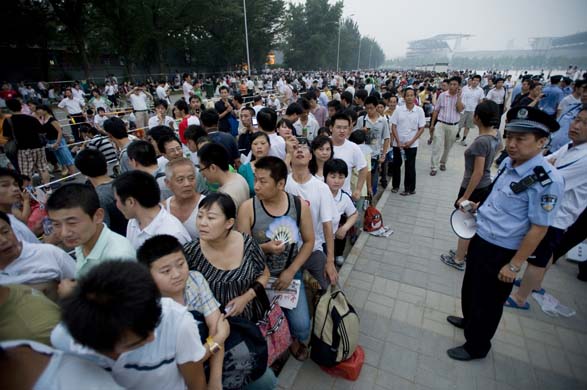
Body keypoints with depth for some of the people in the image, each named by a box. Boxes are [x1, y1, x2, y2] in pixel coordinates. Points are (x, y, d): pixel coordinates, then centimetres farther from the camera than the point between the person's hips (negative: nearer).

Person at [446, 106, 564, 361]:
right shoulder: (508, 163, -2)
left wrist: (514, 265, -18)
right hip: (480, 238, 7)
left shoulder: (547, 180, -25)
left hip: (501, 252, -7)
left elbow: (538, 229, -22)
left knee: (488, 301, 14)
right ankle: (470, 320, 56)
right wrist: (479, 206, 7)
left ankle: (476, 347, 39)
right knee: (470, 287, 27)